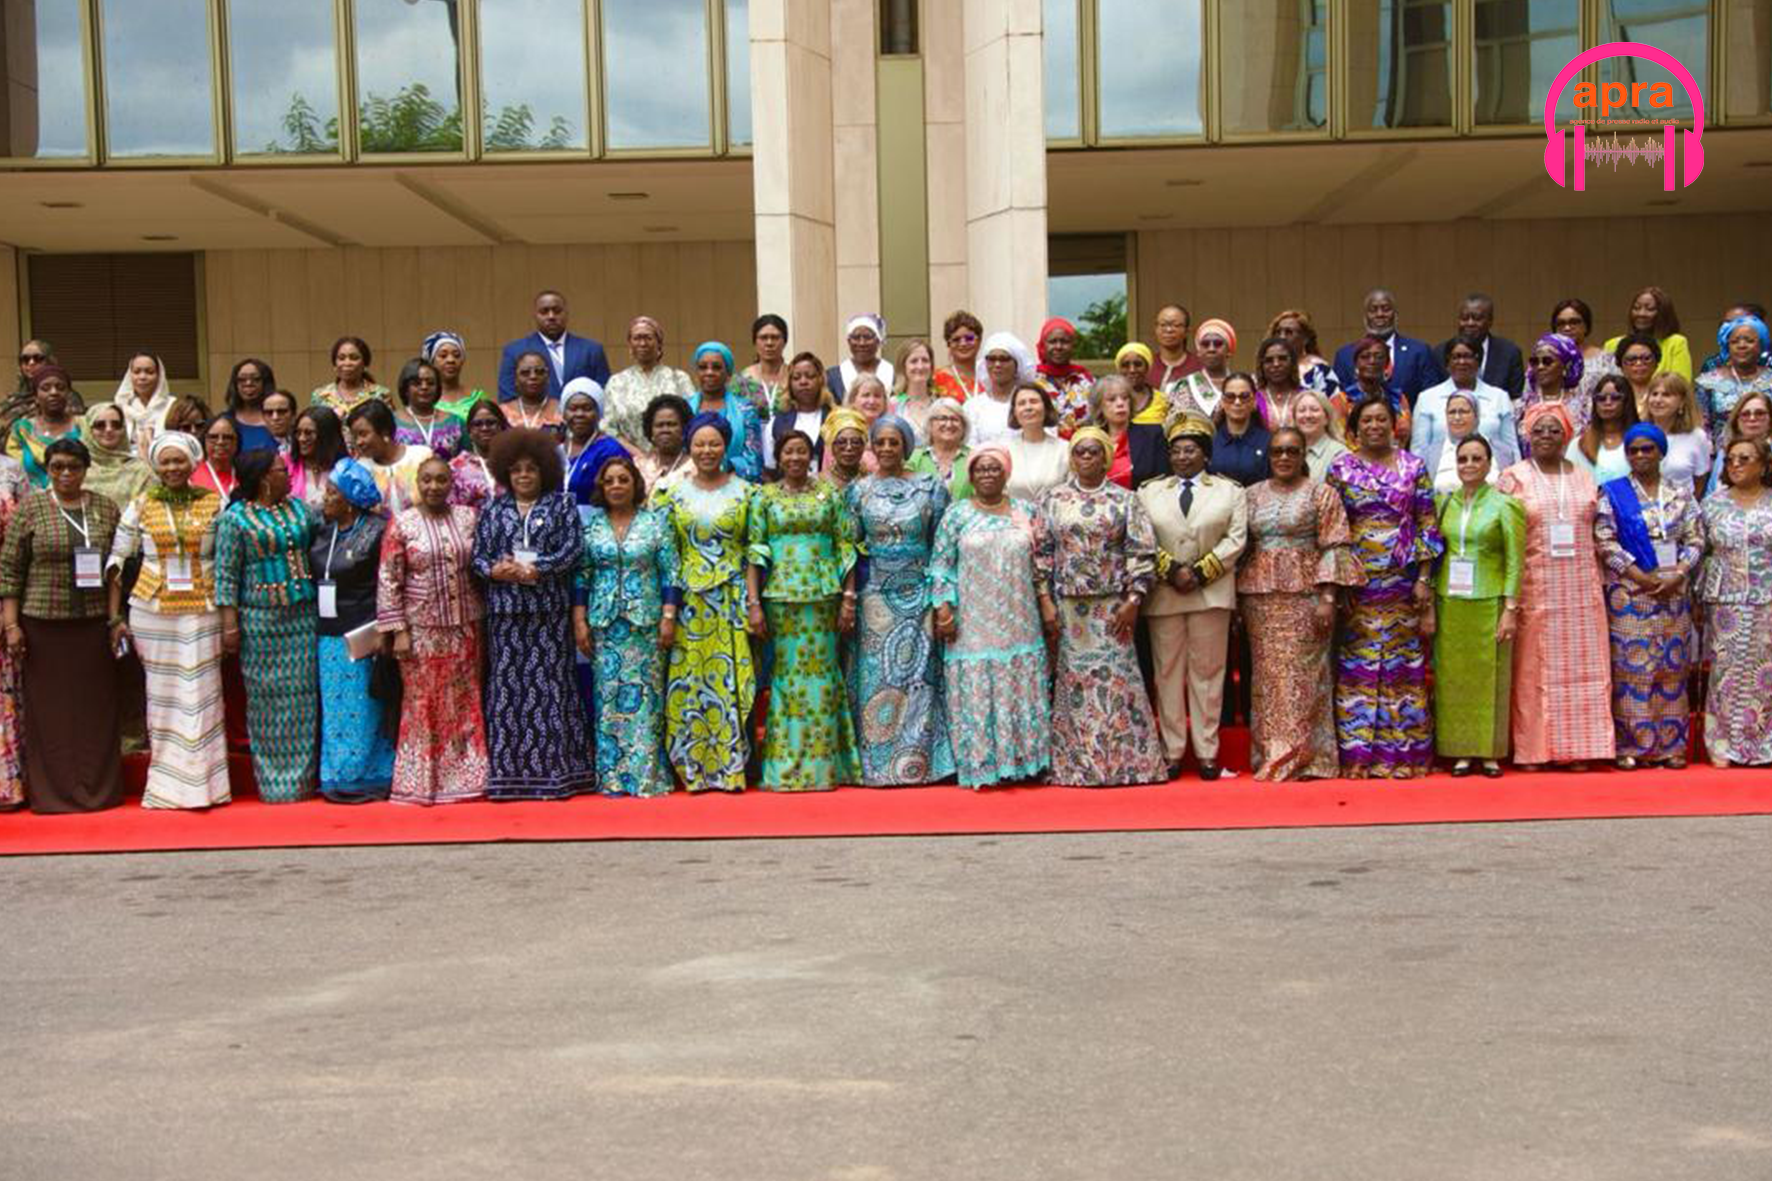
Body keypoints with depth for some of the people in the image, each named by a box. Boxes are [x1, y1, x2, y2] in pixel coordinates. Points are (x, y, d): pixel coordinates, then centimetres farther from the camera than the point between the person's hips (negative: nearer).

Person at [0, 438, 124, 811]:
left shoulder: (106, 508, 7)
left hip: (95, 623, 2)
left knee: (97, 708, 5)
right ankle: (52, 791, 11)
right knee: (48, 709, 3)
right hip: (43, 623, -2)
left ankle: (100, 790, 14)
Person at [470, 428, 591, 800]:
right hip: (506, 611, 2)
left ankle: (555, 771, 2)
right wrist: (496, 571, -13)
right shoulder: (493, 508, 13)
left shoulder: (562, 504, 7)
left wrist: (536, 569, -15)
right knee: (507, 686, 1)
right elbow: (478, 555, 8)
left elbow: (574, 547, -4)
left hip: (550, 610, -2)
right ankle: (508, 773, 4)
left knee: (550, 684, -2)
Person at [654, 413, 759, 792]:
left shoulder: (744, 492, 3)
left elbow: (753, 552, 1)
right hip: (689, 600, 1)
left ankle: (731, 766, 7)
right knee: (689, 682, 1)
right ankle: (694, 768, 10)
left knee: (731, 678, -2)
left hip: (733, 598, -1)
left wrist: (754, 602, -6)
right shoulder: (673, 494, 6)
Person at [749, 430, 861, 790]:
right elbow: (755, 551, 2)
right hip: (780, 594, 0)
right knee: (786, 672, 2)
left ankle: (822, 765, 9)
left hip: (823, 592, 0)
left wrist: (848, 598, -2)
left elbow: (845, 547, 5)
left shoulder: (830, 493, 7)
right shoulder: (764, 496, 6)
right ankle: (785, 766, 8)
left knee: (822, 672, 2)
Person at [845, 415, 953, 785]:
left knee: (918, 675, 0)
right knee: (876, 677, 1)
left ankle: (919, 761, 6)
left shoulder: (930, 487, 3)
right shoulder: (857, 490, 5)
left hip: (919, 595, -1)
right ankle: (874, 763, 8)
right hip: (874, 597, 1)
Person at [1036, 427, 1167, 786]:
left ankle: (1125, 761, 5)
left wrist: (1133, 601, -8)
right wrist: (1045, 603, -1)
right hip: (1066, 606, 1)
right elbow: (1041, 553, 5)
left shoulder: (1126, 500, 4)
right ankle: (1071, 763, 10)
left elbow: (1142, 553, 0)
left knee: (1116, 679, -3)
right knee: (1072, 681, 4)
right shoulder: (1051, 499, 7)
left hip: (1111, 605, -1)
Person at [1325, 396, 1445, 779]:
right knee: (1356, 665, -1)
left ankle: (1404, 753, 7)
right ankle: (1358, 754, 3)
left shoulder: (1414, 467, 6)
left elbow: (1427, 525, 4)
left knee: (1404, 664, 2)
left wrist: (1424, 578, -3)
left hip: (1404, 580, 1)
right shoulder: (1340, 469, 4)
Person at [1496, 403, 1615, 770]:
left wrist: (1599, 584, 7)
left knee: (1580, 664, 3)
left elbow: (1597, 534, 14)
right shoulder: (1513, 478, 2)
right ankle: (1532, 749, 4)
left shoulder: (1584, 478, 12)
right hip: (1534, 588, -3)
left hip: (1580, 588, 3)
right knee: (1534, 668, -1)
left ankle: (1578, 746, 9)